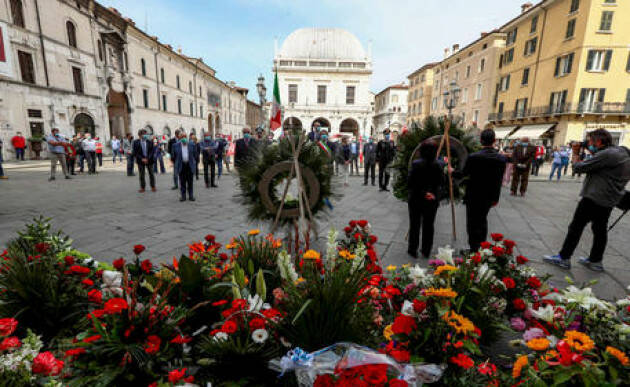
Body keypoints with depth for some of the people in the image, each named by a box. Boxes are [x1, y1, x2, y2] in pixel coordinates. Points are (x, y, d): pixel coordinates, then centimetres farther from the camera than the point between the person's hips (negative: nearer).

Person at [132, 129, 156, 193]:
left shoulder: (150, 142, -1)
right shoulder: (136, 142, -2)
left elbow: (152, 152, -2)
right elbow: (135, 153, -4)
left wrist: (147, 158, -15)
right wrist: (142, 159, -15)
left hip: (149, 160, 0)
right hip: (141, 161, 0)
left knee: (151, 174, 7)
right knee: (141, 175, 5)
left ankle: (153, 187, 18)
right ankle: (142, 188, 16)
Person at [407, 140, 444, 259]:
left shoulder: (416, 164, -15)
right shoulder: (438, 165, -6)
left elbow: (410, 183, -14)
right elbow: (440, 183, -2)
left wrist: (422, 192, -7)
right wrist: (432, 192, 4)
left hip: (416, 199, -2)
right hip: (432, 200, 2)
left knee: (414, 225, 10)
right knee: (428, 225, 14)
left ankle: (412, 250, 19)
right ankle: (426, 251, 24)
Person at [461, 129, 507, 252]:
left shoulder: (473, 157, -19)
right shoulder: (502, 158, -4)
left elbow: (463, 174, -5)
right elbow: (500, 180, 2)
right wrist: (496, 198, 12)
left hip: (474, 196, -5)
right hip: (489, 197, 5)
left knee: (473, 223, 6)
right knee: (482, 220, 22)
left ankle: (474, 250, 12)